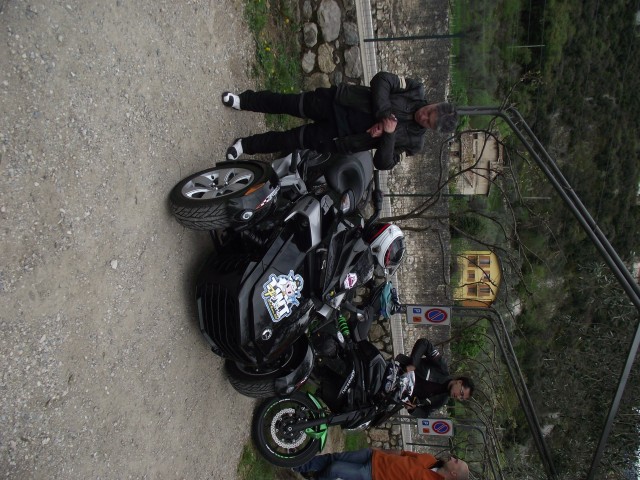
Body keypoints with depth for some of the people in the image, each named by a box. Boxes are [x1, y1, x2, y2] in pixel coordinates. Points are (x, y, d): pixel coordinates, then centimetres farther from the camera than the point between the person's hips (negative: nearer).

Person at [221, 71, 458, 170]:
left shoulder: (414, 141, -8)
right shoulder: (417, 90, -6)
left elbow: (383, 163, -11)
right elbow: (381, 79, -11)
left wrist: (388, 134, -27)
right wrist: (383, 115, -21)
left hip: (343, 133, -1)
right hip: (339, 101, 1)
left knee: (294, 140, -5)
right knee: (289, 104, -4)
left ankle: (247, 145, 14)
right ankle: (244, 100, 17)